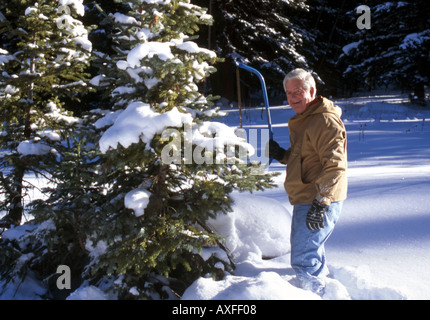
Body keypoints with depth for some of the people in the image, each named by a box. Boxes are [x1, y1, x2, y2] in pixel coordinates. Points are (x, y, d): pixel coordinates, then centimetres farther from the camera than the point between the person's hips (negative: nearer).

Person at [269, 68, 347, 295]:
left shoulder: (326, 121, -16)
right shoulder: (302, 120, 16)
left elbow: (335, 165, -23)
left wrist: (321, 203, -27)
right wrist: (282, 155, 7)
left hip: (320, 202, -11)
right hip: (305, 200, 11)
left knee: (303, 260, -10)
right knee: (310, 254, 24)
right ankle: (325, 289, 40)